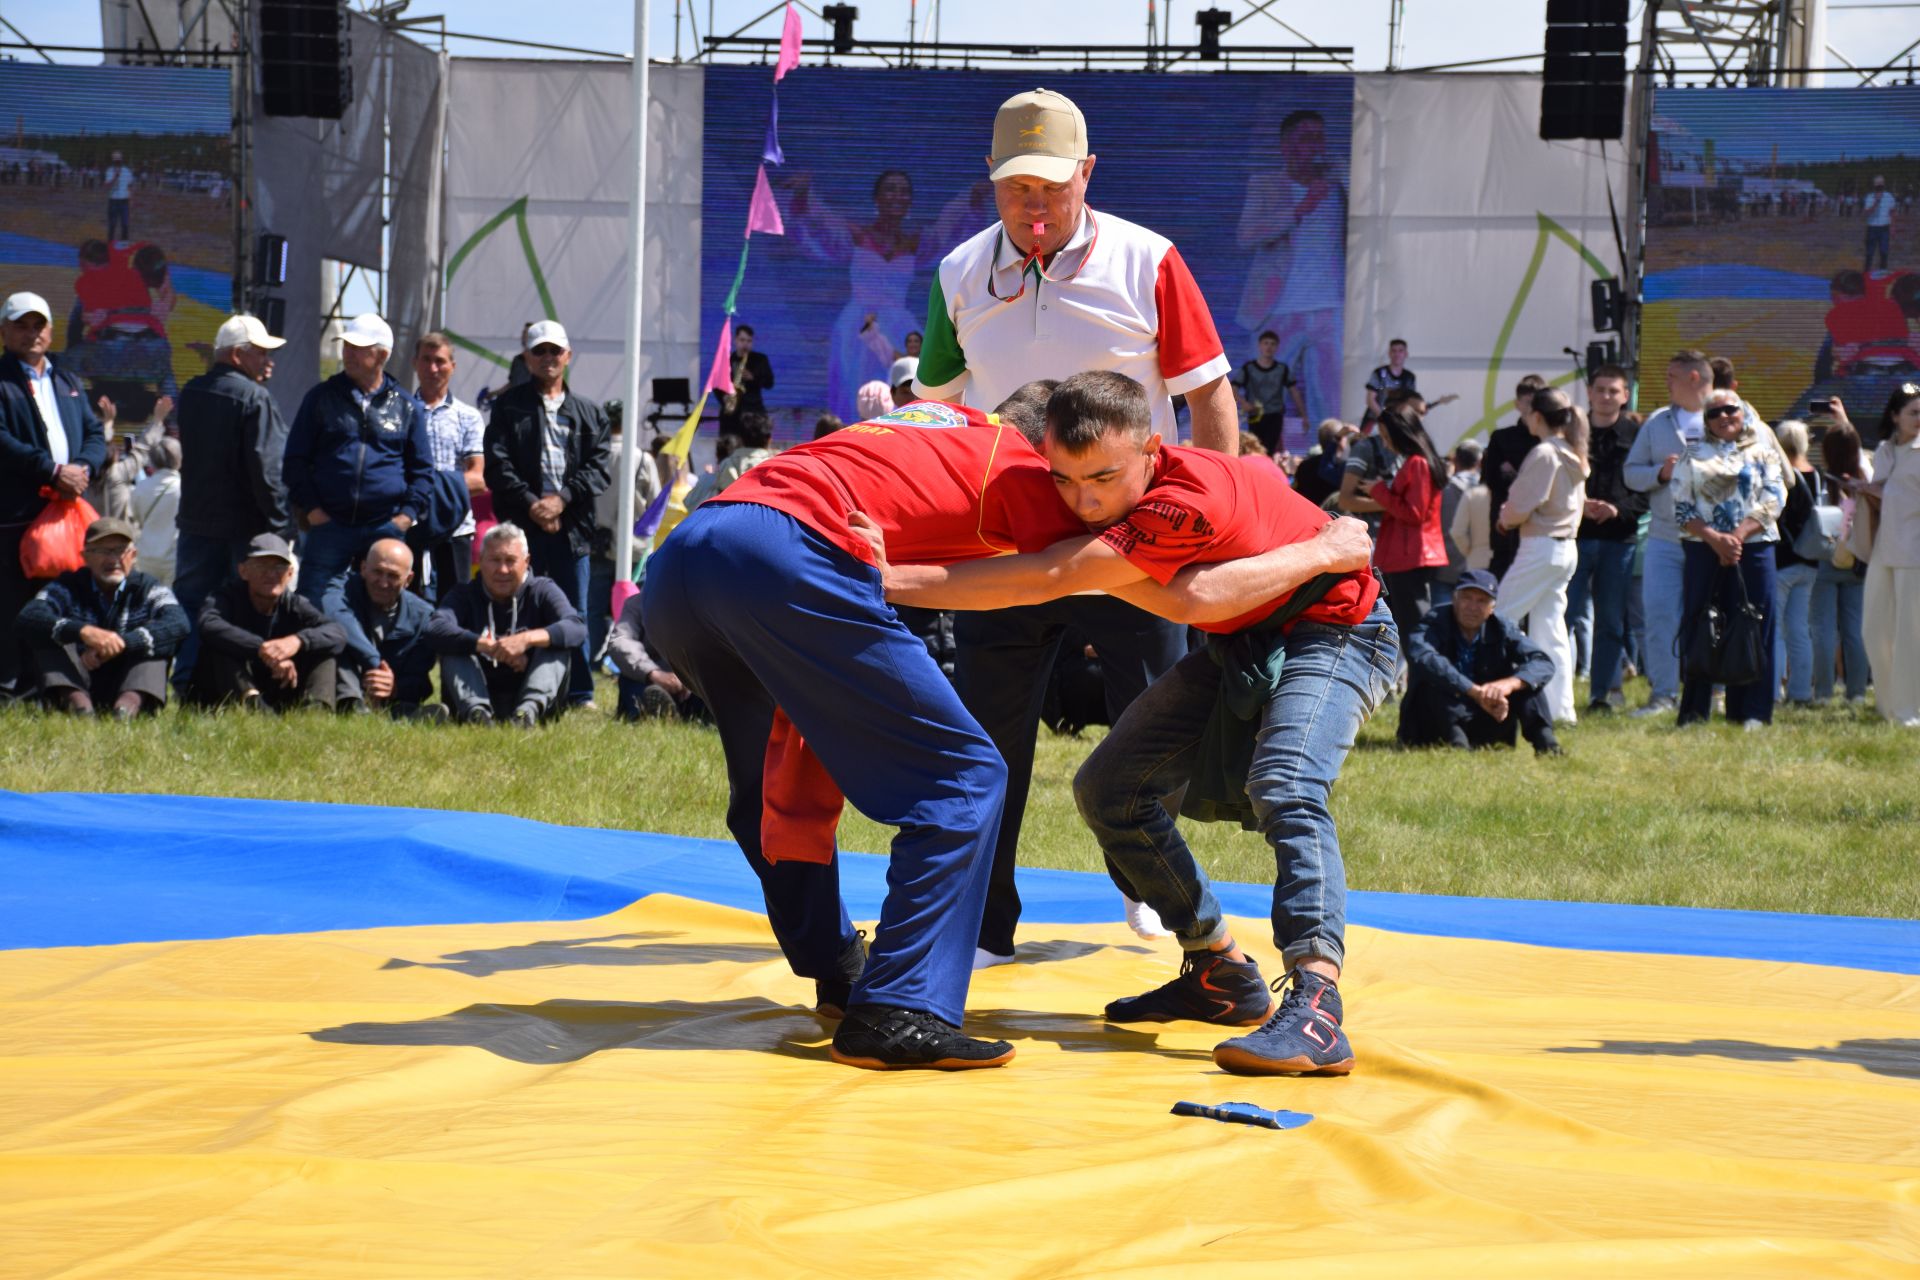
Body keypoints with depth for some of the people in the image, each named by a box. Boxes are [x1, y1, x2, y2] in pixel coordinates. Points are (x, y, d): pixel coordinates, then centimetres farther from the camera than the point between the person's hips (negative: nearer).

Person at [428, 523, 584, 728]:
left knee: (558, 642, -19)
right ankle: (476, 711, -43)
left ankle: (530, 709, -43)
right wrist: (489, 646, -30)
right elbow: (436, 631, -18)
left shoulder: (542, 590, 4)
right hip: (479, 696, 0)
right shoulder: (466, 595, 4)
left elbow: (577, 629, -17)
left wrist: (528, 639, -33)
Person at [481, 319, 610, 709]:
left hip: (572, 526, 2)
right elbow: (497, 465, -1)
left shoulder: (588, 412, 14)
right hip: (522, 526, -2)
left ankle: (580, 695, 8)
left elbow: (601, 466, 4)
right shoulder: (510, 406, 8)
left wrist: (563, 498, -11)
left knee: (575, 614, 4)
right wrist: (530, 503, -12)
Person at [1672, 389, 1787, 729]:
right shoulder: (1694, 456, 10)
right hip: (1704, 548, 0)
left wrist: (1739, 535, -11)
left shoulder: (1762, 451, 10)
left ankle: (1753, 711, 1)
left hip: (1753, 546, 0)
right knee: (1699, 627, -1)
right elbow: (1681, 509, 3)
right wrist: (1714, 538, -12)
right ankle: (1694, 711, 5)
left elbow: (1773, 499, 0)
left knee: (1754, 627, -3)